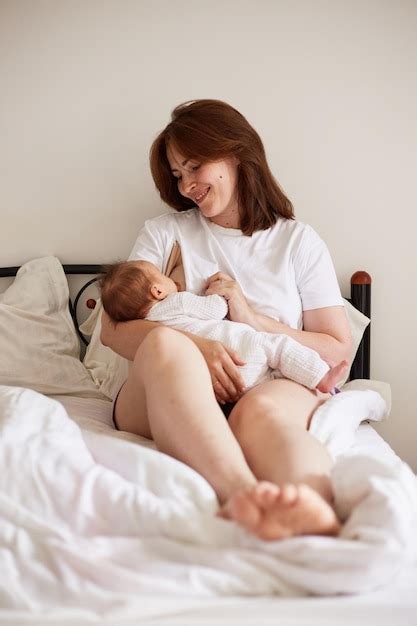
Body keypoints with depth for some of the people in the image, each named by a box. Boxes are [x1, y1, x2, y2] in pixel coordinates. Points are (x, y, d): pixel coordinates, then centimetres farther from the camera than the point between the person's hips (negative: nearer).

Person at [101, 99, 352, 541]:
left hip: (273, 387, 0)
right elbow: (113, 329, 5)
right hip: (173, 401, 1)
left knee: (263, 411, -37)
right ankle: (245, 493, -58)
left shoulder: (299, 242, 16)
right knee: (164, 342, -33)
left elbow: (338, 350, 11)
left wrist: (252, 320, -3)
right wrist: (193, 348, -16)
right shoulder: (164, 232, 19)